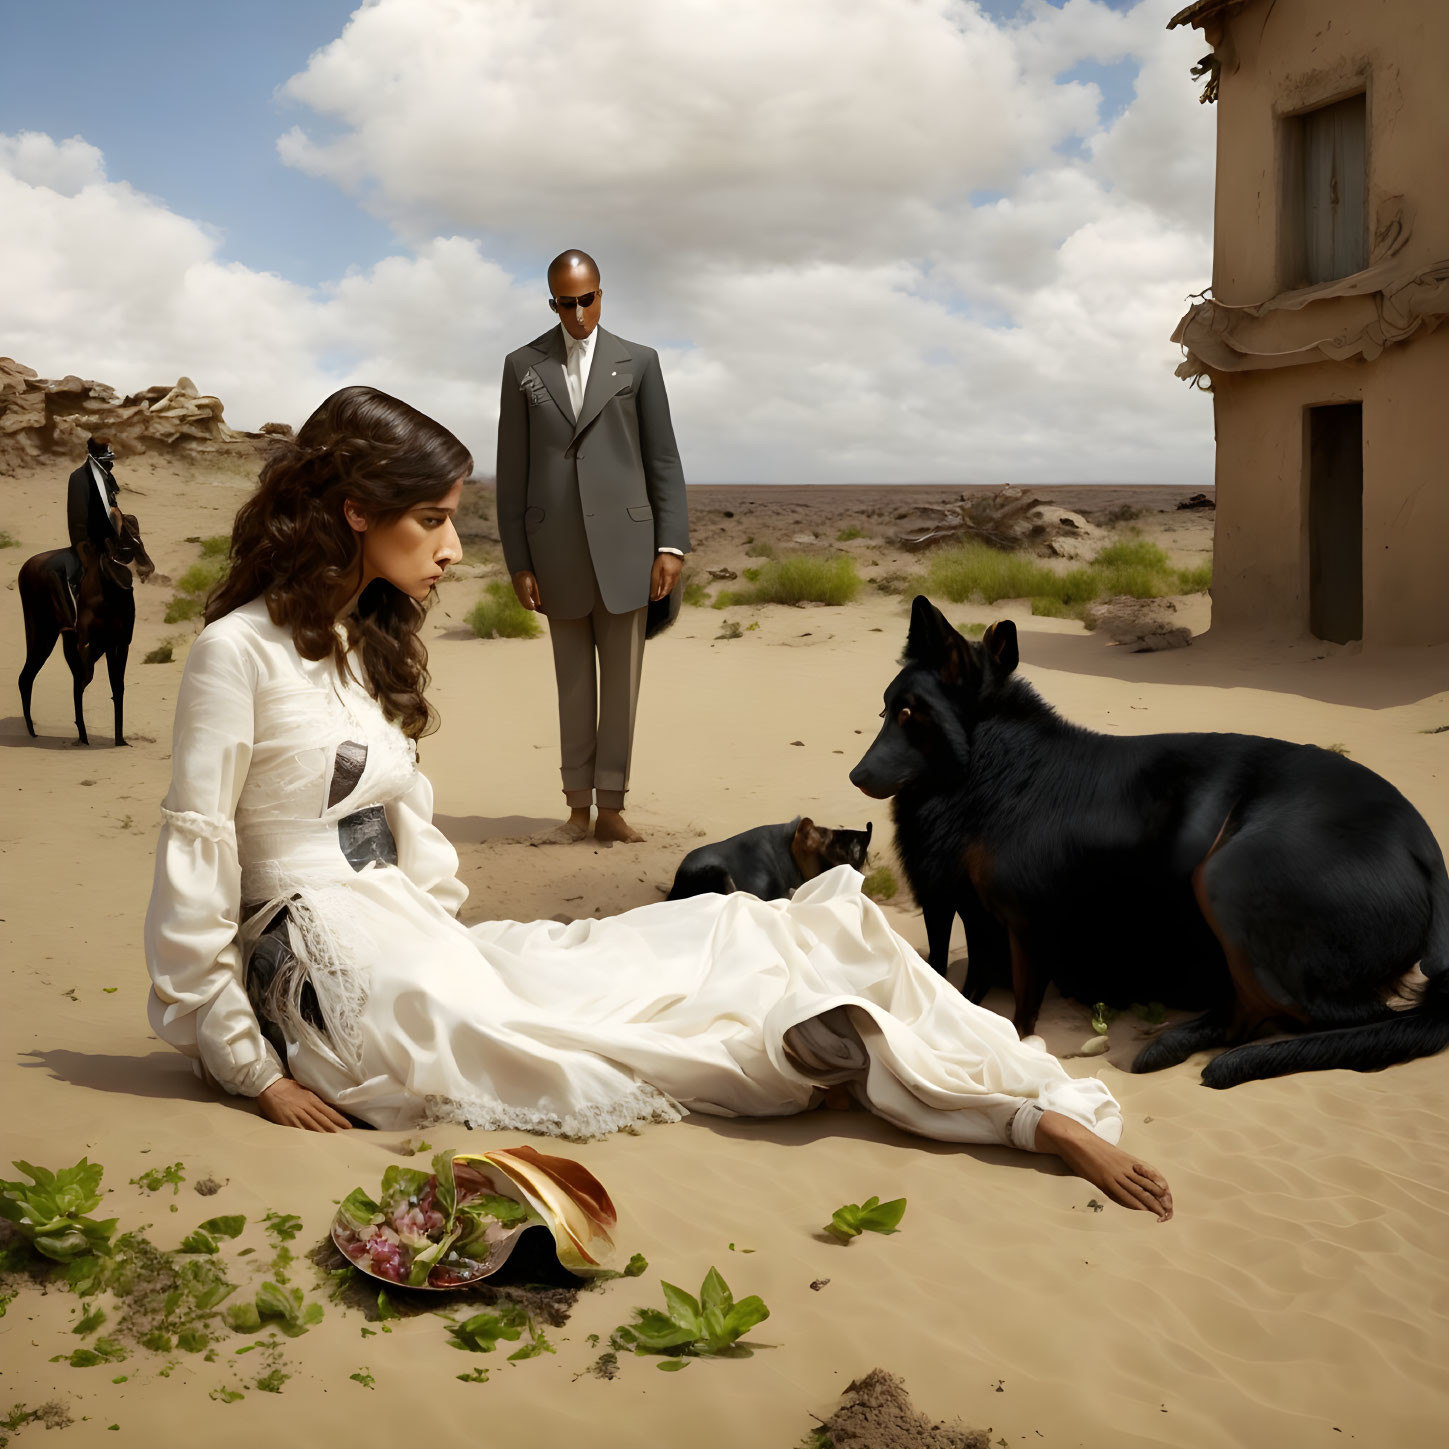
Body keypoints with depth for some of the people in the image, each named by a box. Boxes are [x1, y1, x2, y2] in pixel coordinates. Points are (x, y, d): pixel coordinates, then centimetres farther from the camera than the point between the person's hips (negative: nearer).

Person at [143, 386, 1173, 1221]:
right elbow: (192, 868, -12)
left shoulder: (371, 647, 16)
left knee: (726, 934, -9)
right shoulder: (241, 651, -11)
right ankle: (1036, 1104, -12)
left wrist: (448, 953, 4)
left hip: (417, 951, 8)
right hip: (337, 975, -8)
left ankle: (1050, 1109, -12)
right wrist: (250, 1068, -11)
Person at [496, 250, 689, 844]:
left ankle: (611, 807, 7)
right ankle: (578, 805, 14)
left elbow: (663, 459, 5)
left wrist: (671, 544, -4)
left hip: (623, 543, 0)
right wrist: (518, 561, 1)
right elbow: (512, 471, 6)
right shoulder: (523, 366, 8)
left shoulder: (638, 362, 8)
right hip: (556, 549, 0)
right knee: (573, 683, 6)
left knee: (622, 682, 1)